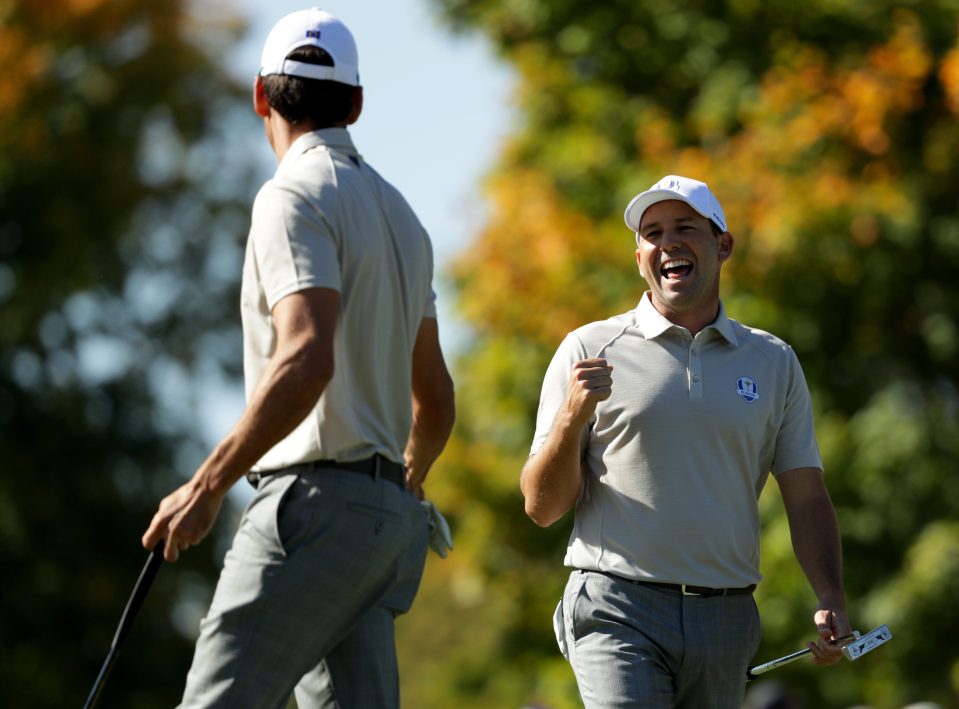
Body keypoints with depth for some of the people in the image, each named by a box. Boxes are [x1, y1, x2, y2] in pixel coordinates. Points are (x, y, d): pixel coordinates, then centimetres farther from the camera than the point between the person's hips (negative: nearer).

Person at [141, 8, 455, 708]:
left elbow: (305, 360, -23)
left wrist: (208, 485, -21)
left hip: (315, 503, -9)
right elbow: (436, 398, 27)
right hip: (388, 510, 9)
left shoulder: (296, 195, -7)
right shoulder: (399, 212, 20)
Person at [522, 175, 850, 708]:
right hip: (619, 611, -3)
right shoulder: (590, 351, 5)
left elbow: (807, 498, 13)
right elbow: (542, 507, 3)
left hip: (726, 620, 3)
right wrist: (572, 415, -14)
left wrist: (831, 601, -3)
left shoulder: (774, 363, 14)